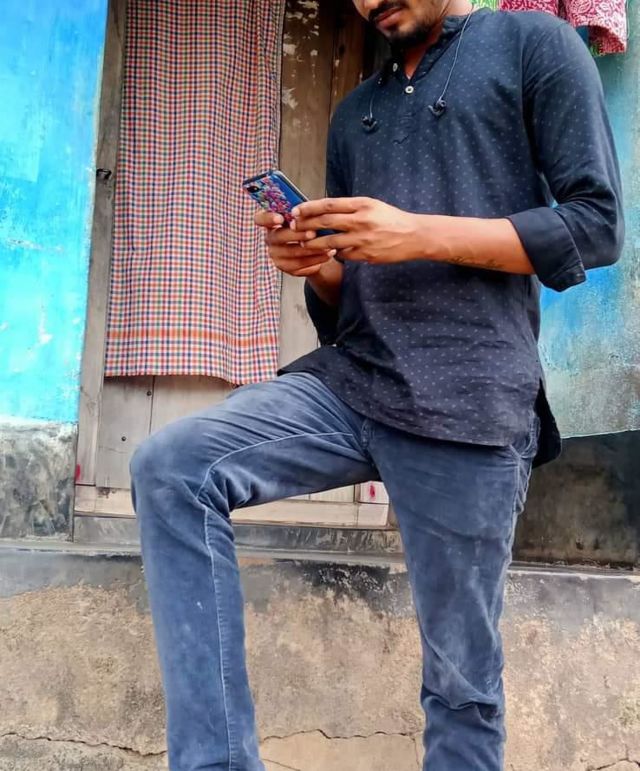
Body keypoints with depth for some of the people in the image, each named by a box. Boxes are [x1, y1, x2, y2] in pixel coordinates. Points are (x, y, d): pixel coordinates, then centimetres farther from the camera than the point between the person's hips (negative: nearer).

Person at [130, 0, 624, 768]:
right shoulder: (353, 113, 22)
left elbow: (597, 224, -4)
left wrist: (422, 234, -13)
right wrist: (315, 266, -2)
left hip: (467, 404, -5)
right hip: (349, 383, 6)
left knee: (461, 677, 1)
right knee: (170, 467, -16)